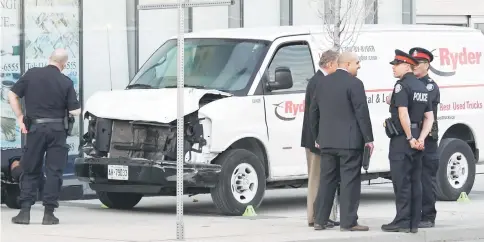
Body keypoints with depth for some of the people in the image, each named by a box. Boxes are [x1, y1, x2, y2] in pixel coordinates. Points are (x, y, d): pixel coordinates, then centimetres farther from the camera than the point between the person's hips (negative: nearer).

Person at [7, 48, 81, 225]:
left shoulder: (31, 74, 0)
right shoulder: (66, 82, -5)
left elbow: (12, 95, 1)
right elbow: (75, 111, -6)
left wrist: (19, 117, 7)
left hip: (35, 128, 1)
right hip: (57, 130, -1)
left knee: (30, 171, 10)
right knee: (54, 171, 4)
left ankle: (24, 211, 2)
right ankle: (48, 213, 0)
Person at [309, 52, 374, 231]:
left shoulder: (322, 83, 11)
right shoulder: (354, 83, -10)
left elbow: (313, 112, 15)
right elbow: (362, 113, -13)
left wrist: (317, 137, 23)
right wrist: (368, 138, -7)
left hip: (327, 141, 6)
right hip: (349, 141, -6)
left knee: (326, 180, 11)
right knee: (350, 181, -3)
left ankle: (320, 220, 12)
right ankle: (348, 222, -5)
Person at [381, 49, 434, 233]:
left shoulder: (402, 86, -12)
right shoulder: (422, 87, 13)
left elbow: (403, 114, -23)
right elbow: (429, 117, 10)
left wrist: (410, 138, -16)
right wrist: (420, 139, 1)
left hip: (401, 141, -8)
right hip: (416, 141, 8)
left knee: (401, 182, -5)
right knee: (415, 182, 8)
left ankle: (402, 222, -5)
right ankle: (414, 223, 11)